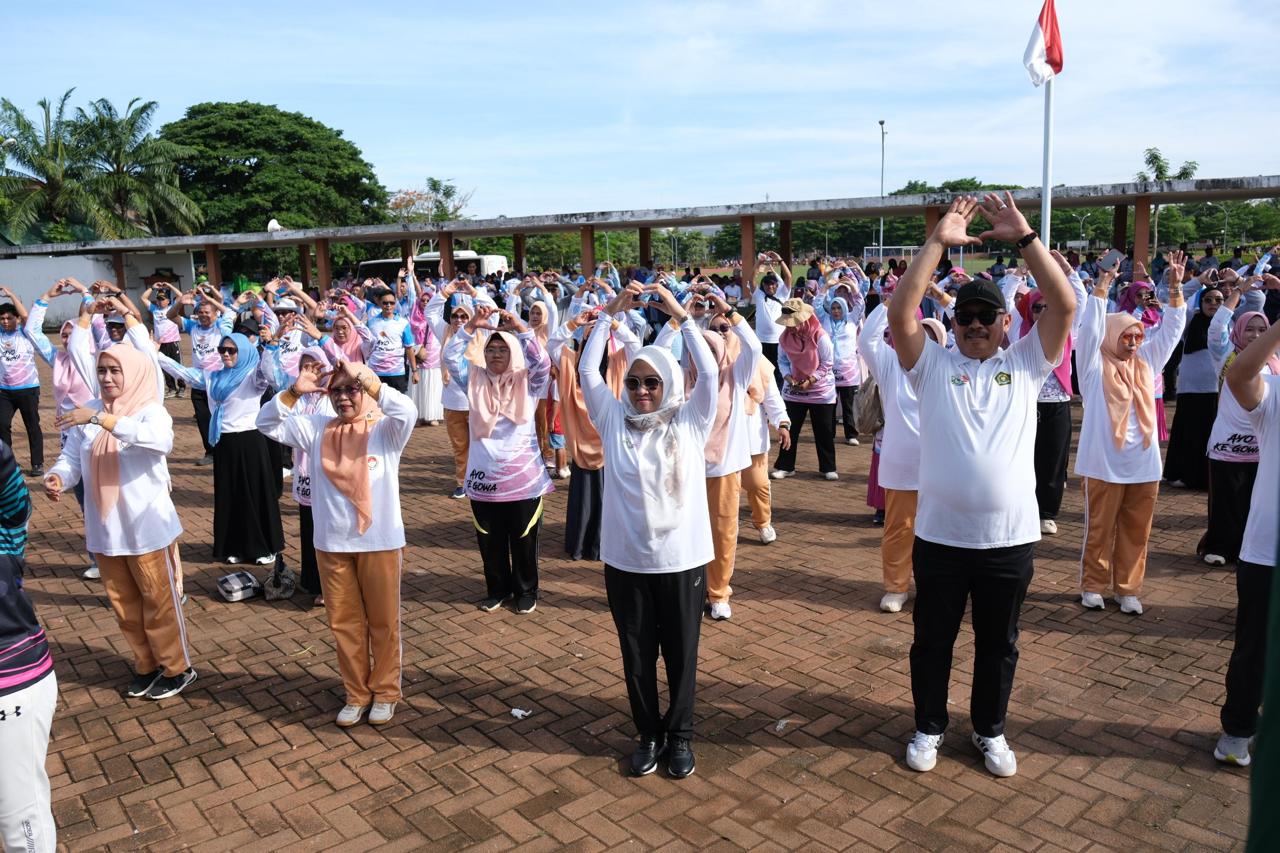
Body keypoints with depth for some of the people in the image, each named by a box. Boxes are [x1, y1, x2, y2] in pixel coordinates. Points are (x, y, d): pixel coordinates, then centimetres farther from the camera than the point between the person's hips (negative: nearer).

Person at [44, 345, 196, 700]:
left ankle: (177, 668, 25)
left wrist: (102, 419, -40)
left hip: (147, 528, -5)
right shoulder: (88, 413, -1)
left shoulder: (151, 411, -14)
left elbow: (161, 440, -36)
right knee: (123, 603, 18)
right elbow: (71, 458, -3)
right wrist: (56, 478, -26)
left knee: (159, 601, 8)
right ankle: (146, 665, 35)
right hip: (105, 530, 5)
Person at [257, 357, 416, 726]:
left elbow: (408, 411, -28)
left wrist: (365, 377, -28)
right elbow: (267, 422, 2)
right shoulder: (316, 427, 5)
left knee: (383, 621, 10)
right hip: (332, 544, 4)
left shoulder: (385, 429, -7)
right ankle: (357, 693, 30)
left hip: (380, 542, -3)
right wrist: (294, 391, -12)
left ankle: (385, 692, 27)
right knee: (344, 622, 14)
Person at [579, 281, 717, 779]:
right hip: (625, 560, 2)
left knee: (681, 654, 11)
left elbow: (709, 372, -13)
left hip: (681, 559, -1)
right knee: (636, 655, 13)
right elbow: (586, 370, -1)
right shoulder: (614, 420, 2)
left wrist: (679, 315, -12)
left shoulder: (690, 421, -2)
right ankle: (648, 734, 32)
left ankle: (679, 735, 31)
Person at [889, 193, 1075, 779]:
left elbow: (1064, 305, -9)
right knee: (932, 640, 14)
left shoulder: (1026, 363, 3)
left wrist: (1024, 238, -14)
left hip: (1010, 538, 1)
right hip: (940, 535, -1)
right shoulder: (932, 365, 0)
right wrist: (937, 243, -17)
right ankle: (929, 727, 34)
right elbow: (900, 314, -15)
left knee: (998, 644, 17)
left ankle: (990, 730, 38)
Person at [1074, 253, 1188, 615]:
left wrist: (1175, 286, 4)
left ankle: (1128, 589, 20)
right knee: (1100, 529, 4)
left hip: (1143, 464, 5)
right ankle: (1093, 586, 16)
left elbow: (1171, 330, 13)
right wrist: (1102, 284, -17)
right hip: (1105, 463, -5)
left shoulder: (1146, 363, 13)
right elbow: (1090, 328, -13)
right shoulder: (1095, 365, -2)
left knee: (1136, 531, 9)